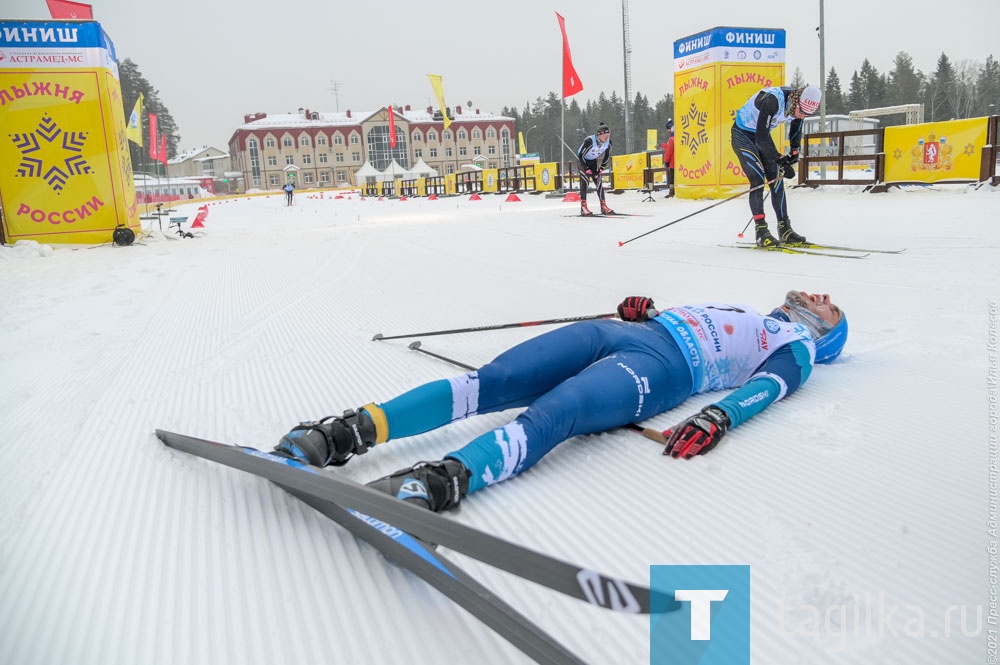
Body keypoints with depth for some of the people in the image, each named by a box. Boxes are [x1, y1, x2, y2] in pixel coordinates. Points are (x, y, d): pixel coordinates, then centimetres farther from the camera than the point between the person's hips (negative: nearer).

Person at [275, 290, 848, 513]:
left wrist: (718, 417, -23)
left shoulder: (795, 349, 20)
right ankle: (349, 432, -29)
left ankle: (435, 484, -55)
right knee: (492, 382, -19)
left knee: (550, 415, -36)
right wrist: (644, 310, 13)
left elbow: (767, 387, -1)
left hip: (666, 366, -5)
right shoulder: (741, 312, 40)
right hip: (625, 331, 6)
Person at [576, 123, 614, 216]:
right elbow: (580, 155, -23)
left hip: (594, 162, 5)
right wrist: (587, 169, -21)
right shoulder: (589, 141, -32)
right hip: (583, 161, -5)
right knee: (584, 182, -17)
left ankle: (603, 206, 4)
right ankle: (583, 207, -19)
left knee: (599, 182, 0)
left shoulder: (608, 142, -15)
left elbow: (607, 156, 3)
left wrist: (602, 168, -3)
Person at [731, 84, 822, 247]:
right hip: (742, 134, -7)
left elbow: (796, 131, 10)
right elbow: (761, 139, -35)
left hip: (762, 135, 7)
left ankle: (784, 229, 3)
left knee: (776, 179, -1)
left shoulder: (800, 104, -12)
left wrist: (794, 152, -5)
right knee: (758, 179, -17)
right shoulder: (772, 101, -35)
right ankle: (761, 232, -16)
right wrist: (781, 161, -33)